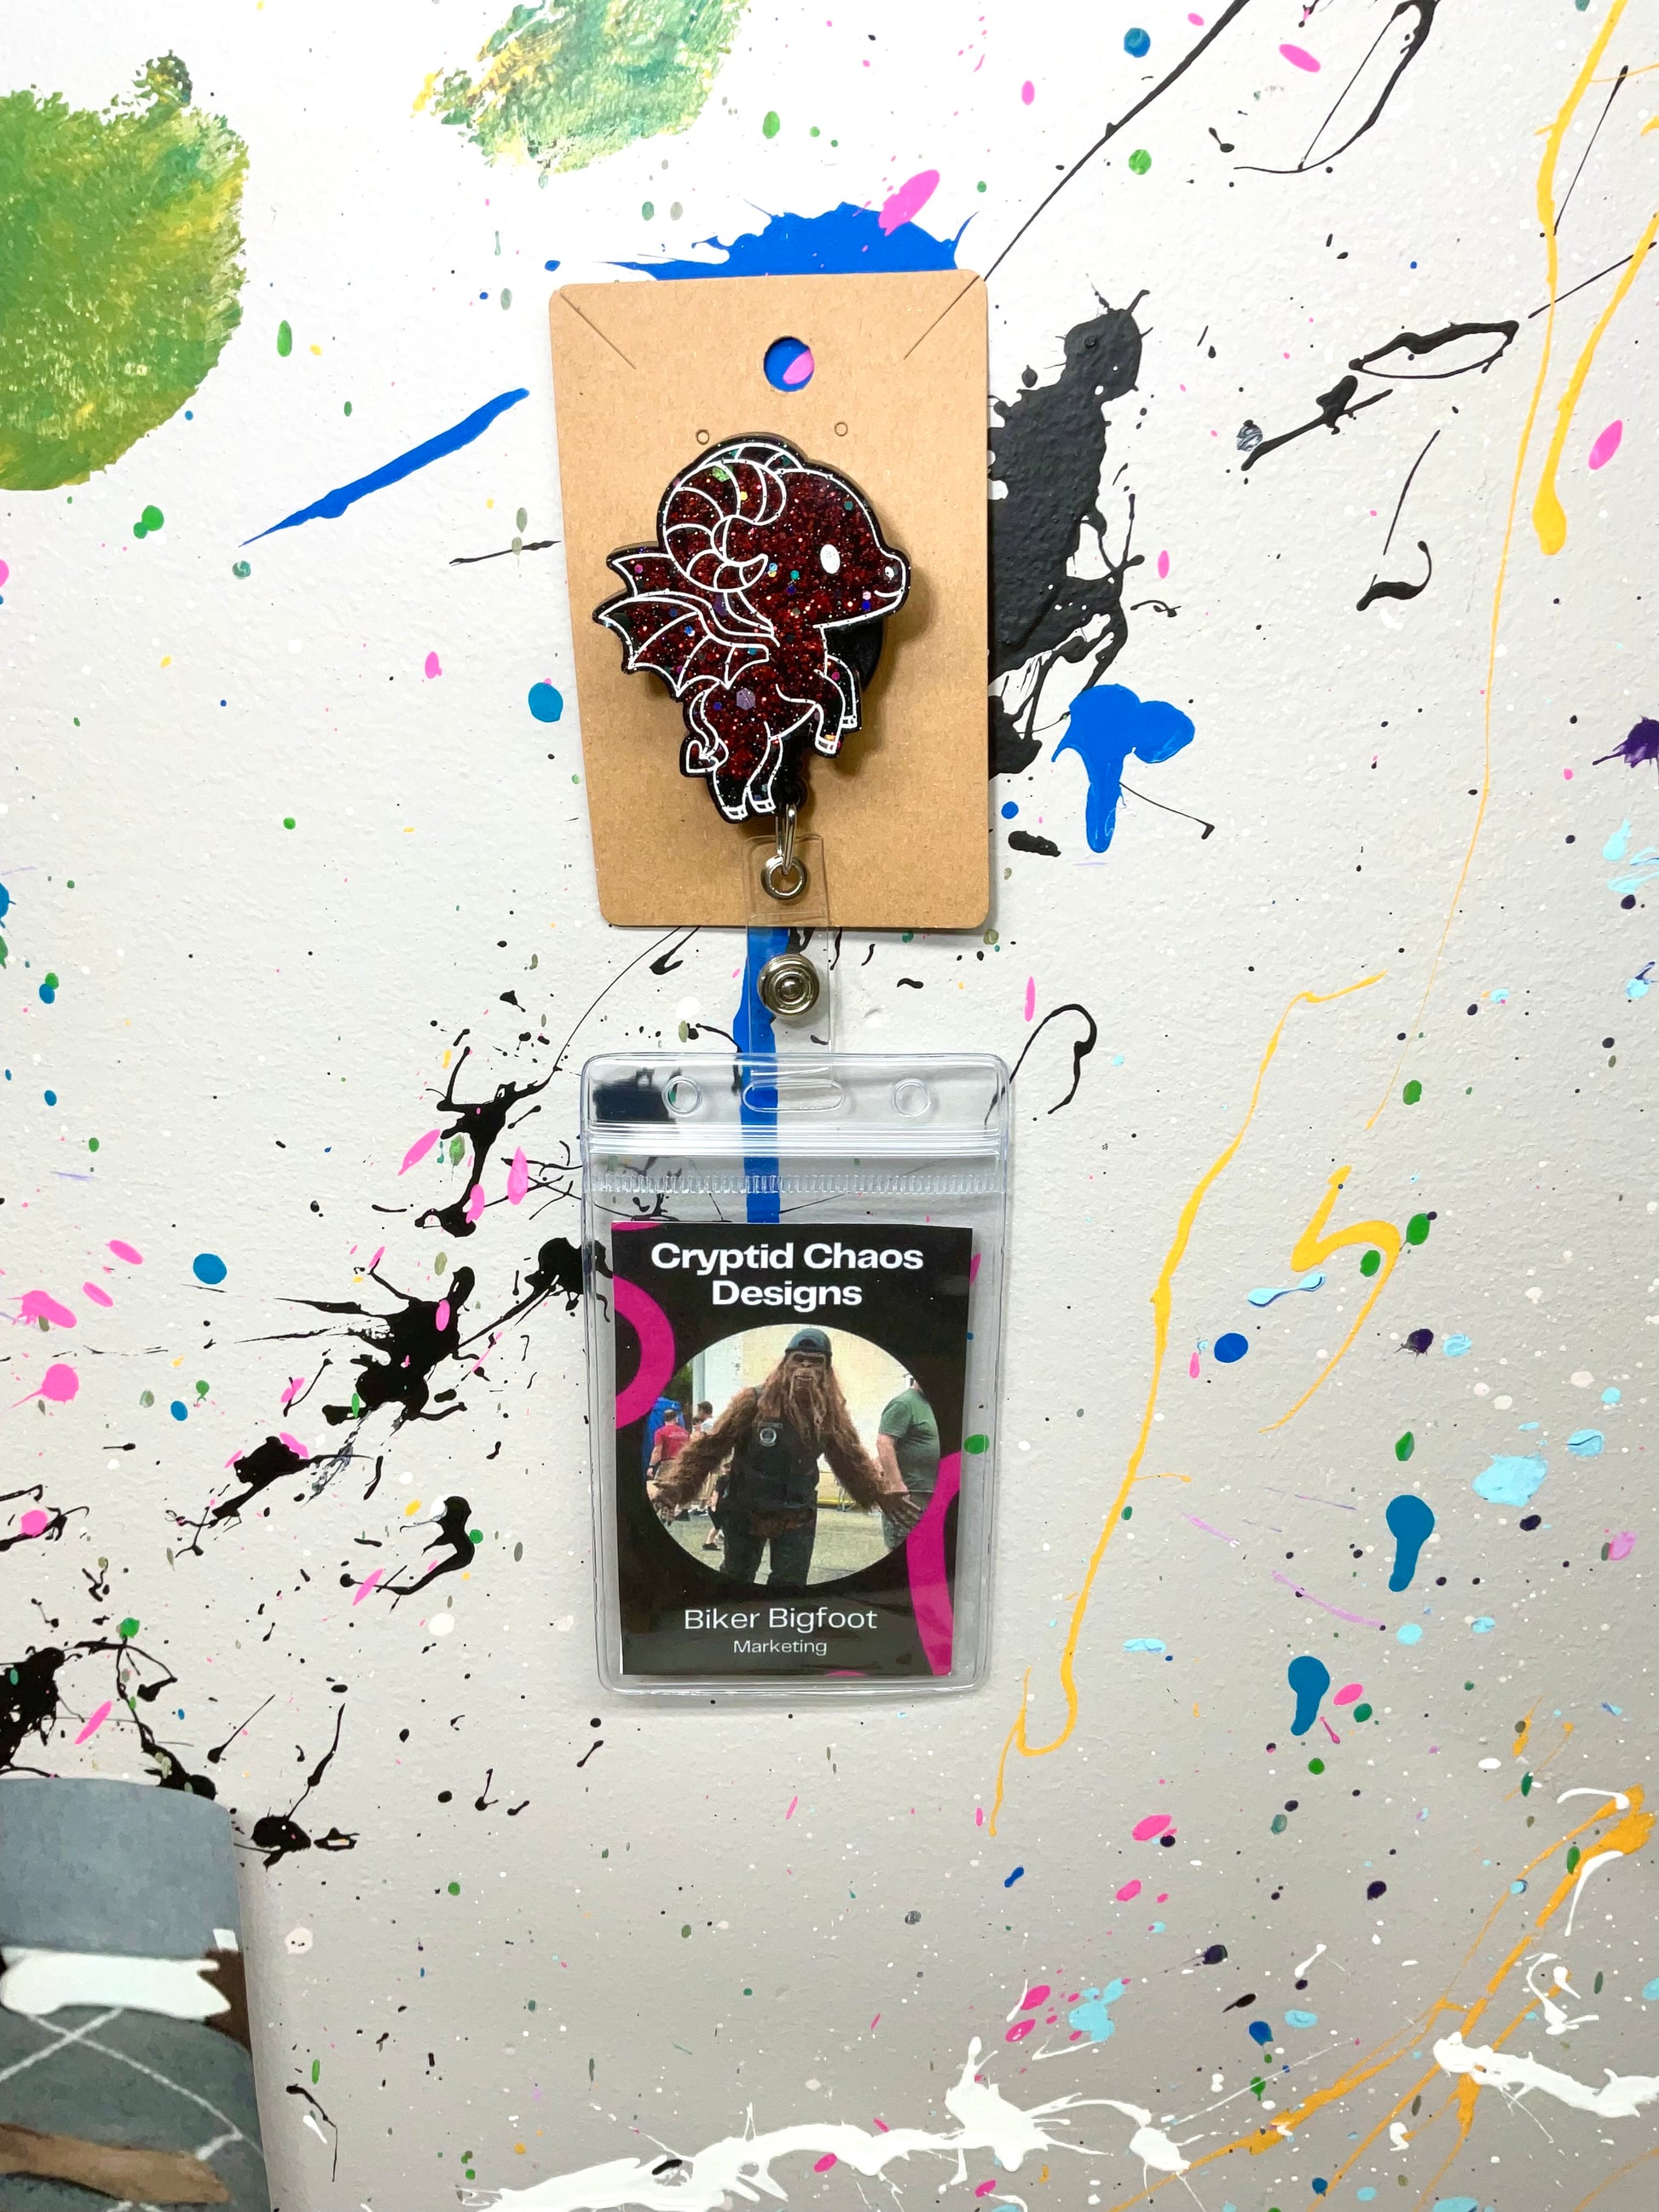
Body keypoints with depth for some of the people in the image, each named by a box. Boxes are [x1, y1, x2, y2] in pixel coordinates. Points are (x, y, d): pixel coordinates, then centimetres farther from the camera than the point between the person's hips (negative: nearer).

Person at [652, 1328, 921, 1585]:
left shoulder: (830, 1412, -9)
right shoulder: (754, 1401, -19)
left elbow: (851, 1460, 6)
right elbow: (710, 1446, -14)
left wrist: (885, 1492, -1)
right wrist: (676, 1484, -23)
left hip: (797, 1518, 2)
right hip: (745, 1513, -2)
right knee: (736, 1578, 16)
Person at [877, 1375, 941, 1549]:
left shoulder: (931, 1404, 16)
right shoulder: (904, 1403, -12)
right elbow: (884, 1443, -19)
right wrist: (897, 1486, -24)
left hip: (930, 1494, 9)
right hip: (910, 1493, -9)